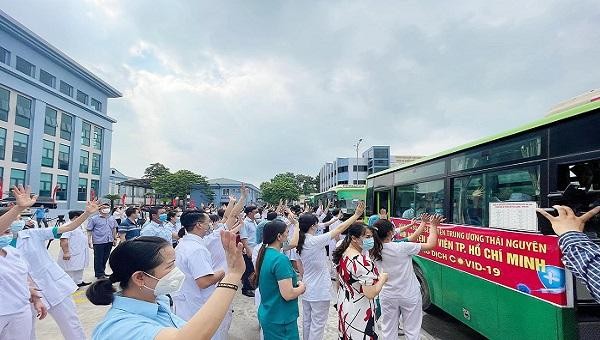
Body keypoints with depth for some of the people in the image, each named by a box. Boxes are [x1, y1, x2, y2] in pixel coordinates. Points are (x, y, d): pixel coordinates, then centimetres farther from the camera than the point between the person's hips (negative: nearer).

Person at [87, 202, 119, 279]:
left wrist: (115, 239, 19)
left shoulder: (112, 219, 10)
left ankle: (101, 272, 29)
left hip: (109, 242, 5)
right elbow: (89, 231, -4)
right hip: (99, 242, -5)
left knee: (105, 258, 15)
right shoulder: (95, 219, -6)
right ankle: (100, 274, 13)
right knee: (98, 259, 2)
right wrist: (89, 242, -9)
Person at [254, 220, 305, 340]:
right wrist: (302, 287, -8)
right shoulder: (280, 259, -25)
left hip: (267, 315, 8)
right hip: (281, 319, -8)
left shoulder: (264, 254, 2)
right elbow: (288, 294, -27)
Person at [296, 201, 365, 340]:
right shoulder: (315, 241, -24)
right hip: (319, 291, -8)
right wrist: (357, 215, -14)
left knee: (307, 321, 19)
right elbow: (339, 229, -21)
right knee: (317, 325, 5)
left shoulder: (301, 242, 0)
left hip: (307, 289, 8)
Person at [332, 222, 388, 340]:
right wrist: (382, 278, -13)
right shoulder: (362, 262, -27)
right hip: (359, 313, -8)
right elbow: (371, 294, -27)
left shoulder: (342, 254, -1)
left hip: (344, 306, 8)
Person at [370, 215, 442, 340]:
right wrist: (433, 226, 4)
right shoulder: (402, 247, -21)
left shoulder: (374, 251, -6)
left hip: (387, 296, 4)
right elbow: (430, 245, -12)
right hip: (409, 295, -4)